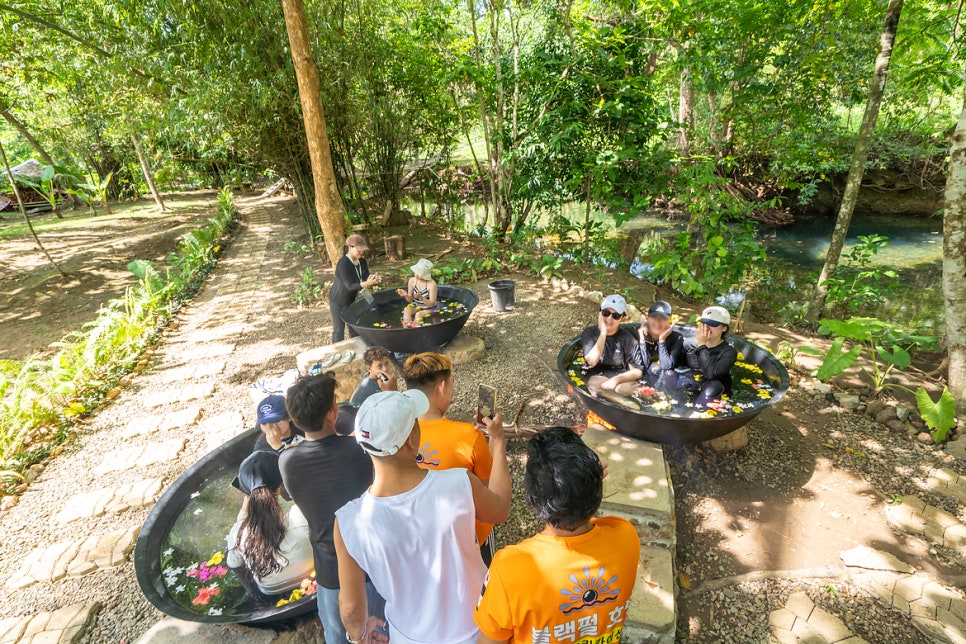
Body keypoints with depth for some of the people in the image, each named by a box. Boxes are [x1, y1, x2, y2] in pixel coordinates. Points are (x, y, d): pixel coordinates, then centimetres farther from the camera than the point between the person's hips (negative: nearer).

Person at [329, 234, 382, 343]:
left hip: (351, 300, 7)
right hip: (338, 301, -7)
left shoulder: (362, 262, -6)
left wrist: (373, 281, -28)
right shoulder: (343, 263, -27)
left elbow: (365, 280, -5)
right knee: (339, 330, 5)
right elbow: (350, 285, -32)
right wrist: (366, 283, -46)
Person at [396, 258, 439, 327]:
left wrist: (421, 298, -34)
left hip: (430, 309, -5)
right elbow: (410, 300, 4)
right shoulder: (412, 281, -5)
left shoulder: (431, 284, -19)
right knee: (406, 310, -26)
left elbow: (432, 303, -18)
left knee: (418, 314, -34)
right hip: (417, 307, 5)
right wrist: (406, 295, -20)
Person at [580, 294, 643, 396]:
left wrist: (617, 379, -23)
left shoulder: (627, 337, -3)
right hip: (598, 378, 0)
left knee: (624, 389, -34)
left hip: (623, 379, 0)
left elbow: (637, 371, -5)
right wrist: (603, 333, -17)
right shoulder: (589, 333, -1)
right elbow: (592, 361, -18)